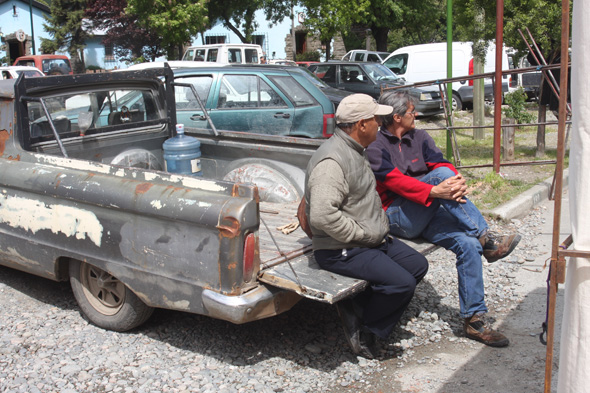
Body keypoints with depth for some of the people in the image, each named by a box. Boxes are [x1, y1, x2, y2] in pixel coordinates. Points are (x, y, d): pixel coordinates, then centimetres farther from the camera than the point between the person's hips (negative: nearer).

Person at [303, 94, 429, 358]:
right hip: (342, 251, -11)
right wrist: (363, 234, -22)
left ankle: (360, 309, 6)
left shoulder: (354, 151, 14)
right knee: (402, 283, -21)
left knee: (417, 265, 8)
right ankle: (362, 328, 3)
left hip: (371, 239, 11)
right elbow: (322, 215, -33)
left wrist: (379, 228, 16)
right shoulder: (332, 160, -22)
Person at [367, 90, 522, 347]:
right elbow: (395, 181, -19)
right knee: (440, 173, -27)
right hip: (396, 217, -6)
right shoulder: (375, 146, -4)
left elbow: (442, 162, 1)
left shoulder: (419, 138, 16)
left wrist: (458, 182, -23)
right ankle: (486, 238, -26)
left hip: (427, 215, 6)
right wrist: (435, 191, -33)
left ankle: (474, 320, -10)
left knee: (468, 243, -20)